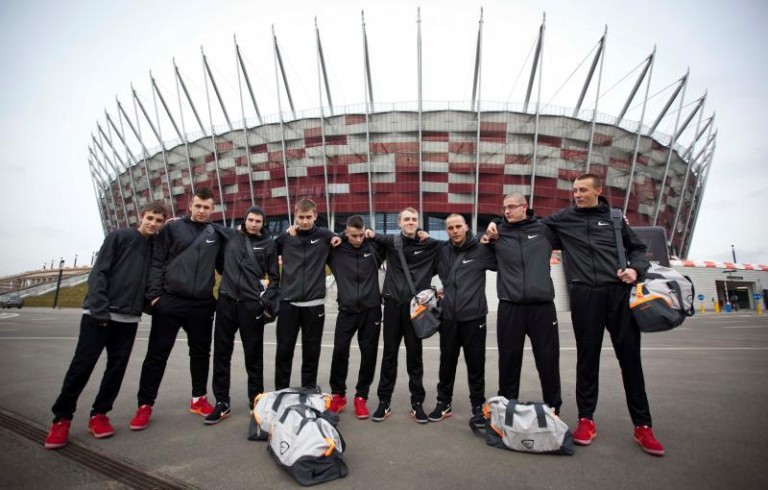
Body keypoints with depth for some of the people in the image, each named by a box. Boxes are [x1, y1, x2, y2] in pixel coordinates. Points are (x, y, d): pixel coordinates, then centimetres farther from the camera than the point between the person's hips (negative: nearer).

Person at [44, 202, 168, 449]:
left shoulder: (156, 246, 10)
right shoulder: (119, 236, -2)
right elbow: (99, 273, -7)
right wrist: (100, 309, -14)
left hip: (129, 318, 4)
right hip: (99, 314, -4)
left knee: (117, 367, 5)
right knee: (82, 365, -1)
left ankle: (99, 414, 18)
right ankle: (62, 418, 13)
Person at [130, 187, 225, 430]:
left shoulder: (217, 234, 8)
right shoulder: (173, 228, 1)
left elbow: (223, 265, 13)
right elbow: (156, 262, -2)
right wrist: (154, 293, -8)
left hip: (202, 304, 3)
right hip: (170, 301, -2)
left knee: (201, 353, 11)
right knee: (157, 353, 3)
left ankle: (198, 399, 26)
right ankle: (145, 405, 16)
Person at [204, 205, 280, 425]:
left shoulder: (268, 243, 3)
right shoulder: (231, 236, 7)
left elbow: (275, 276, 7)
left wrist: (268, 298, -3)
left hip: (252, 304, -2)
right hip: (226, 300, 2)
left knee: (254, 353, 6)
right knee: (222, 352, 7)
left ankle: (256, 398, 22)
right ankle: (222, 402, 18)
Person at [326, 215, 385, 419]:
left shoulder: (373, 247, -2)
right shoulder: (336, 250, -3)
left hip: (371, 309, 1)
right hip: (347, 309, 0)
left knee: (369, 353, 5)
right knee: (340, 351, -1)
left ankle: (361, 397, 20)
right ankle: (338, 394, 20)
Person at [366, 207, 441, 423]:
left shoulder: (430, 246, 1)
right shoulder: (390, 241, 3)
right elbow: (376, 237, 18)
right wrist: (371, 235, -4)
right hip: (393, 304, 1)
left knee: (414, 353, 9)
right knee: (389, 353, 8)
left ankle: (417, 402, 21)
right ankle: (384, 401, 19)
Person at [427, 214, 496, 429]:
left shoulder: (481, 250, -4)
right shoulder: (442, 251, 5)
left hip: (474, 317, -3)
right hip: (448, 317, 3)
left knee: (475, 364, 7)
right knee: (447, 362, 13)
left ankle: (478, 407, 23)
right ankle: (444, 403, 29)